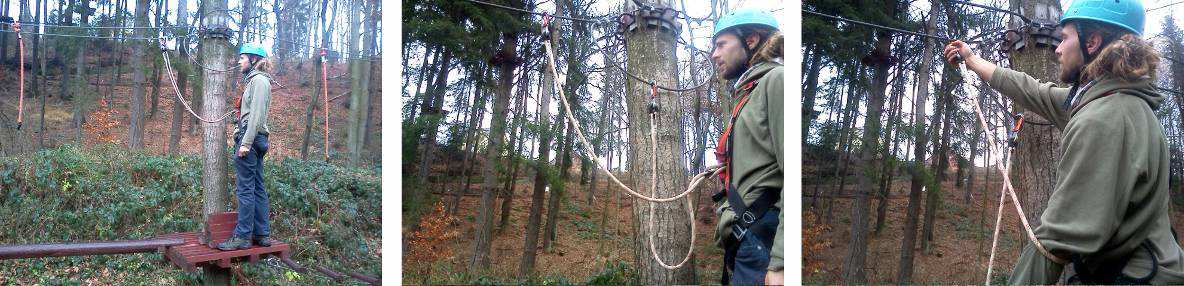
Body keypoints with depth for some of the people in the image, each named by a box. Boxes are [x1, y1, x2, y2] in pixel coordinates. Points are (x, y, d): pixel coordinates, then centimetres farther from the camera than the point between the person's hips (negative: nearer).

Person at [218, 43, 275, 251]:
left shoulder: (259, 80, -10)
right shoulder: (255, 80, 21)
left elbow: (256, 115, -18)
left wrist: (245, 143, -21)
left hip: (249, 139, -10)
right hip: (255, 140, 10)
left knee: (245, 189, -8)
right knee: (257, 188, 9)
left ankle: (242, 236, -5)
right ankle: (261, 234, 12)